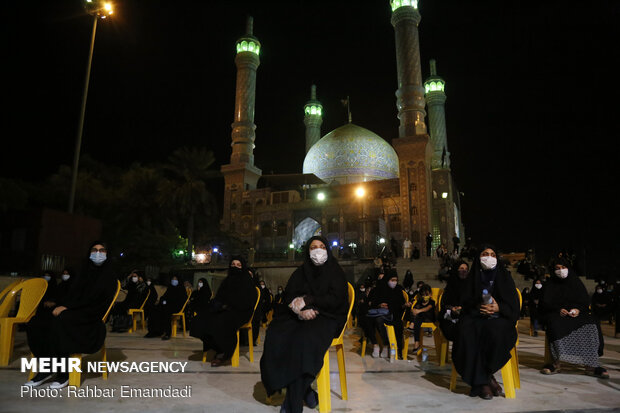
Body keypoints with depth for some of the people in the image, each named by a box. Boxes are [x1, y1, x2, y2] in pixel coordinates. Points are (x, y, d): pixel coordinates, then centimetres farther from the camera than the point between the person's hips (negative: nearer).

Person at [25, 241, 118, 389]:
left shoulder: (107, 274, -1)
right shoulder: (87, 271, 20)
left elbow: (92, 297, -12)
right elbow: (74, 292, 13)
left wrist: (67, 306, -16)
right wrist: (60, 305, -7)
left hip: (92, 316, -7)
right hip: (77, 312, 7)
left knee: (59, 321, -33)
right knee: (37, 321, -13)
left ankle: (63, 374, -23)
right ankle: (45, 370, -9)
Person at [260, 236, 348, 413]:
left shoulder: (335, 272, 4)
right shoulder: (300, 272, 15)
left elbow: (335, 299, -8)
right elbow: (288, 297, 6)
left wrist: (306, 300, -13)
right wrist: (301, 310, -15)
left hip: (326, 318, -4)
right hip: (300, 317, 4)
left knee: (304, 339, -34)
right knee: (275, 335, -25)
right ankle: (305, 391, -16)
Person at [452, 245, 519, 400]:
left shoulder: (505, 277, 10)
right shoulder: (473, 278, 12)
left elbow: (513, 306, 4)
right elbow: (465, 304, 7)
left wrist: (498, 308, -15)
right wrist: (478, 308, -13)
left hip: (500, 319, -1)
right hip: (476, 318, 1)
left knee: (495, 333, -36)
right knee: (467, 334, -32)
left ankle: (485, 375, -16)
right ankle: (484, 381, -23)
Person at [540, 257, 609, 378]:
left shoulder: (576, 283, 15)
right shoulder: (550, 285, 9)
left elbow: (585, 302, 8)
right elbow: (545, 304, 0)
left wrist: (578, 309, -14)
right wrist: (559, 310, -18)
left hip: (576, 314, 2)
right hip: (555, 315, -2)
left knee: (591, 324, -29)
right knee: (555, 325, -36)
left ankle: (590, 365, -29)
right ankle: (556, 363, -36)